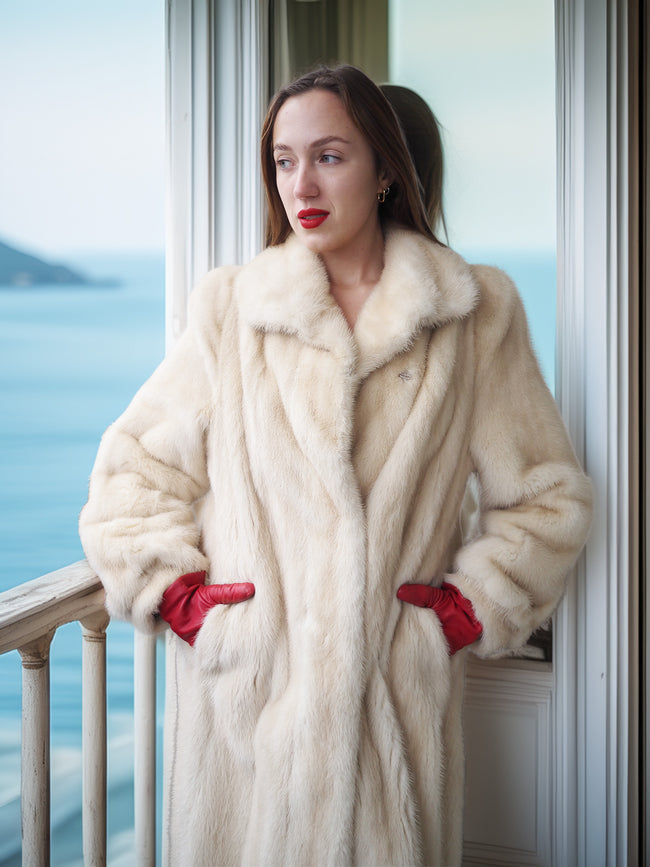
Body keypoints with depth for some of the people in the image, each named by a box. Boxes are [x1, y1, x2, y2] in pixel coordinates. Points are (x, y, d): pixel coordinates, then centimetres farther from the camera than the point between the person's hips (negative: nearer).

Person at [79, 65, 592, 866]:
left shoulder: (478, 314, 2)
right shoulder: (229, 307, 4)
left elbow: (547, 495, 9)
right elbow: (132, 468, 9)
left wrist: (474, 606, 0)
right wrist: (175, 591, -2)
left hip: (398, 696, 0)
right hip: (243, 696, 1)